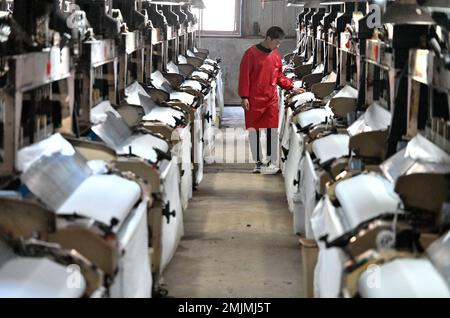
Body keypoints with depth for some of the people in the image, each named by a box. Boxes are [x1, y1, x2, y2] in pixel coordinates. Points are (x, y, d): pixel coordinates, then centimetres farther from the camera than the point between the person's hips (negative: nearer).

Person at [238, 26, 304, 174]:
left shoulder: (276, 55, 7)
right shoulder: (251, 53, -9)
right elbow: (244, 76, -9)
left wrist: (291, 87, 7)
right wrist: (244, 97, -11)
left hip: (271, 99, 4)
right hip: (254, 99, -4)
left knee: (272, 130, 0)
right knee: (254, 130, 3)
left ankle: (272, 162, 5)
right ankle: (258, 162, 11)